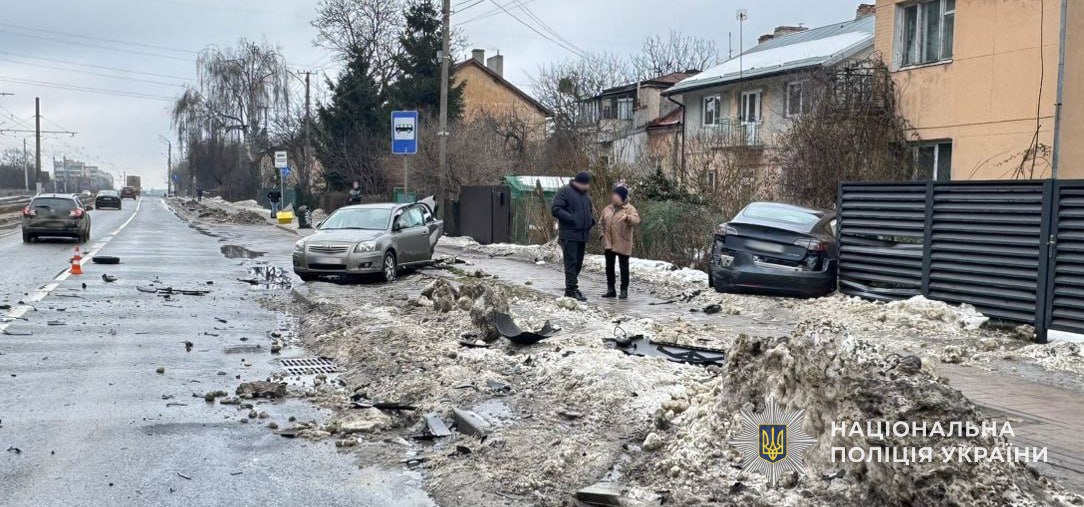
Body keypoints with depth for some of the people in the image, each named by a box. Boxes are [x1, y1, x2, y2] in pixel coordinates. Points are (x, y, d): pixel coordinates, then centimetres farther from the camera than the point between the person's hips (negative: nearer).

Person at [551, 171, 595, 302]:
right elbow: (555, 209, -15)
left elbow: (590, 210, 31)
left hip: (582, 236, 8)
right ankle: (571, 290, -9)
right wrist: (571, 219, -21)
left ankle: (571, 288, 18)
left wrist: (591, 220, 9)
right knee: (571, 262, -9)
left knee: (578, 263, 10)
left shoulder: (585, 194, 17)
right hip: (569, 235, -8)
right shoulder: (565, 192, -8)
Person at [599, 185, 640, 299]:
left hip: (622, 244, -5)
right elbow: (602, 223, 20)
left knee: (624, 267, 1)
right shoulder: (607, 209, 11)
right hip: (608, 243, 6)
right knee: (609, 266, 9)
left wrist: (627, 217, -40)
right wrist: (603, 234, 6)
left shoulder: (629, 209, -6)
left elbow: (636, 220, -22)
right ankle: (610, 289, 18)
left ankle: (624, 290, 7)